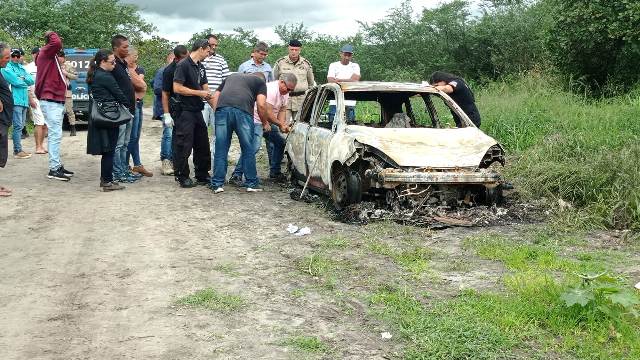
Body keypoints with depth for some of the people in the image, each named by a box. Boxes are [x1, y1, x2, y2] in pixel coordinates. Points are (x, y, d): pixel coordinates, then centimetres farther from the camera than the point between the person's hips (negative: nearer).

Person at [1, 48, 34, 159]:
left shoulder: (21, 67, 19)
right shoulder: (7, 68, -4)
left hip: (24, 100, 8)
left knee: (20, 126, 10)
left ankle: (18, 149, 16)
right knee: (18, 126, -11)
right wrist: (26, 81, 4)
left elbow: (31, 80, 10)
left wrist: (23, 78, -8)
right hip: (15, 101, -8)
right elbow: (17, 82, -14)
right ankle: (18, 151, -9)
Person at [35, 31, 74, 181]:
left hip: (56, 101, 10)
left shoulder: (52, 56, 20)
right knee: (55, 135, -11)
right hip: (51, 101, -10)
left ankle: (57, 165, 18)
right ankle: (54, 169, -10)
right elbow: (56, 43, -28)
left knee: (55, 135, 12)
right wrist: (52, 35, -11)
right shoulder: (46, 52, -9)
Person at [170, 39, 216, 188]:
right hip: (184, 111, -8)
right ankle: (182, 176, 7)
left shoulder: (201, 67, 15)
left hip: (197, 111, 8)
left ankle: (202, 175, 21)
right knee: (184, 145, -3)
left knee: (202, 144, 12)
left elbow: (206, 90, 16)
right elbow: (177, 88, -18)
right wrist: (199, 93, -13)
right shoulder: (183, 65, -11)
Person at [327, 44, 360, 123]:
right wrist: (349, 80, -8)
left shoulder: (355, 66, 15)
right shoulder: (333, 65, 12)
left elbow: (356, 80, -4)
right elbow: (330, 81, -3)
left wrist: (339, 80, -9)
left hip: (350, 103, 1)